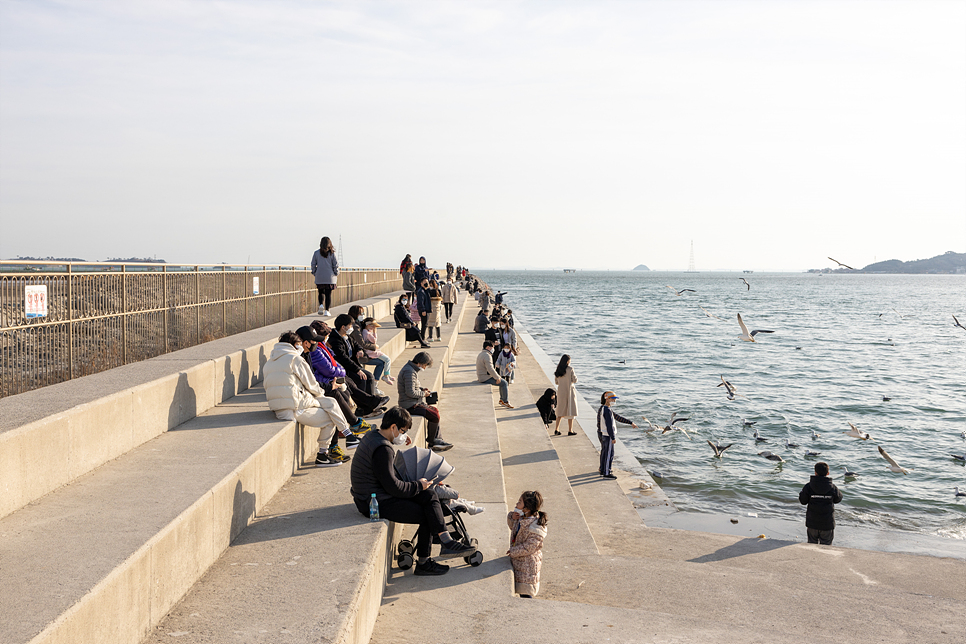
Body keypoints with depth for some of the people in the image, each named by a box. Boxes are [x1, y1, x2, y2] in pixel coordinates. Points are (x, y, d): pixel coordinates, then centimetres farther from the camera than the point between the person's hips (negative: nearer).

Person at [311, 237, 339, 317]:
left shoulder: (316, 253, 0)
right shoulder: (332, 253, -3)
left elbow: (313, 265, 2)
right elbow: (336, 265, -2)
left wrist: (314, 273, 14)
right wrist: (336, 274, 11)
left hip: (319, 277, 1)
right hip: (330, 277, -1)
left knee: (321, 292, 15)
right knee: (328, 294, 3)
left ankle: (321, 305, -10)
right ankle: (326, 310, -2)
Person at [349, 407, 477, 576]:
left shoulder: (372, 436, 9)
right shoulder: (383, 450, -24)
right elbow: (393, 487, -23)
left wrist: (399, 441, 19)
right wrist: (418, 486, -8)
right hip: (377, 503, -11)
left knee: (430, 495, -2)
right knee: (425, 516, -8)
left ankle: (446, 541, -11)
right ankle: (423, 564, 8)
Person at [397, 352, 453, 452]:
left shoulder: (412, 370, 13)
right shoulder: (409, 372, -22)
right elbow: (410, 392, -25)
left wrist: (422, 388, 11)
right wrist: (423, 394, -11)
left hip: (414, 403, 11)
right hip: (410, 405, -11)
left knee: (435, 410, 15)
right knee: (435, 416, -14)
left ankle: (438, 439, 15)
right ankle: (431, 443, 0)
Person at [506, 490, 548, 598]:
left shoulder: (536, 528, -28)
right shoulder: (521, 518, -2)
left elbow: (528, 548, -26)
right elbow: (512, 526, 19)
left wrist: (513, 552, -15)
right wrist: (512, 517, -3)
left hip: (528, 566, -9)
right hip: (517, 561, 9)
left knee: (525, 593, 1)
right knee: (521, 590, 20)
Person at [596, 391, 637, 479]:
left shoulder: (603, 408, 10)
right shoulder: (607, 410, -23)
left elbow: (618, 417, 12)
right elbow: (609, 425, -24)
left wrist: (630, 422, 11)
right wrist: (613, 438, -21)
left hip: (602, 434, 10)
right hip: (607, 435, -10)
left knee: (604, 452, 21)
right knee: (609, 454, 0)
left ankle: (602, 470, 34)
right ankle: (606, 473, 8)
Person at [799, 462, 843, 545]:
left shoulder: (808, 486, -11)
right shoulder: (832, 487, -9)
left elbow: (803, 501, -4)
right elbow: (838, 499, 8)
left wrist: (801, 493, 14)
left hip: (812, 523, 0)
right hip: (827, 523, 0)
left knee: (812, 544, 14)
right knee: (826, 545, 9)